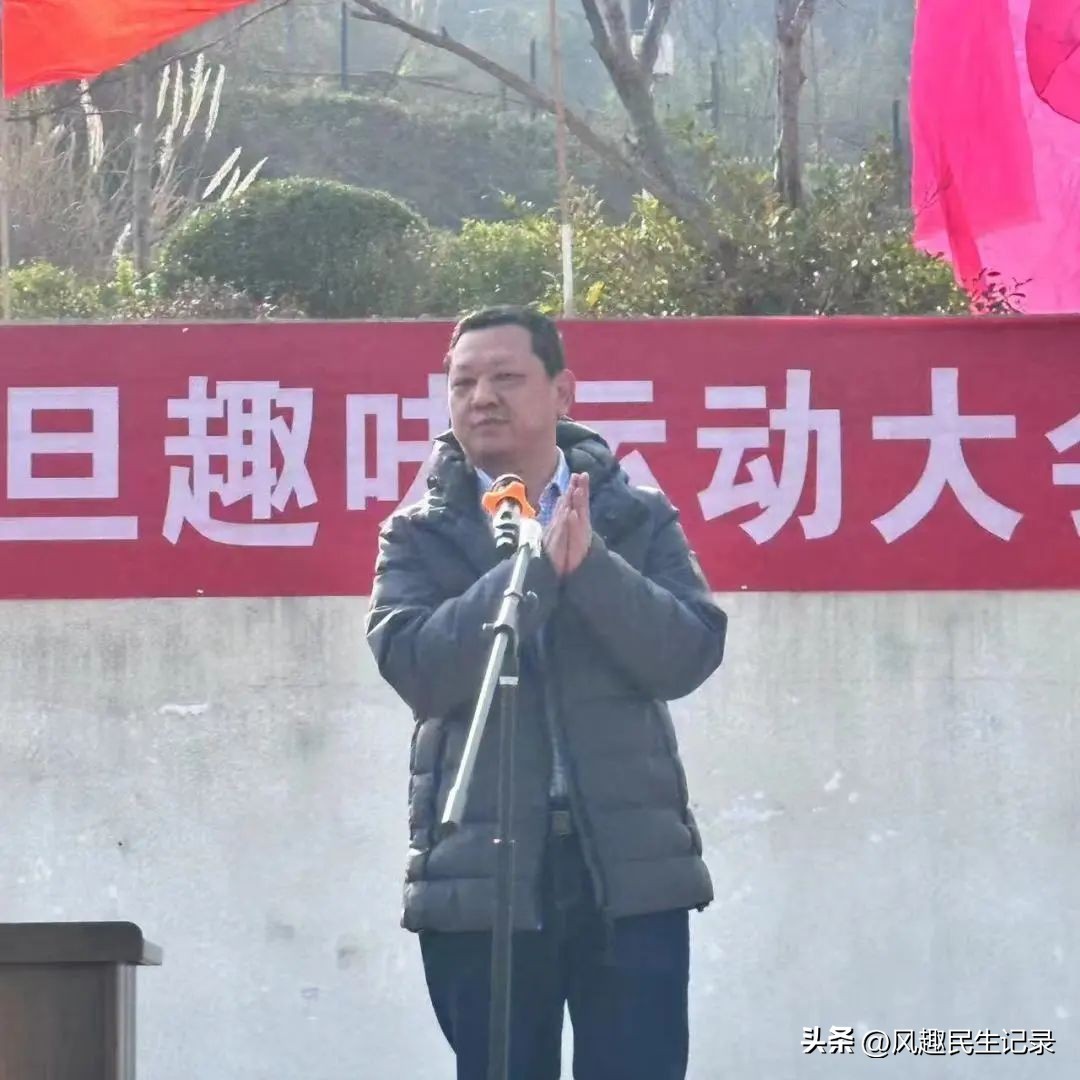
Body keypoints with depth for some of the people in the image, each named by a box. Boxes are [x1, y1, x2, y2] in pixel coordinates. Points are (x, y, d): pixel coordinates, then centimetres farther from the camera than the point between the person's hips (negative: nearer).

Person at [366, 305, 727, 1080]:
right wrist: (534, 567, -16)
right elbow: (416, 666, -11)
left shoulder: (639, 520, 8)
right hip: (481, 876, 0)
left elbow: (690, 654, -5)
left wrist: (589, 561, -16)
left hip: (631, 869, 0)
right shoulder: (422, 534, 6)